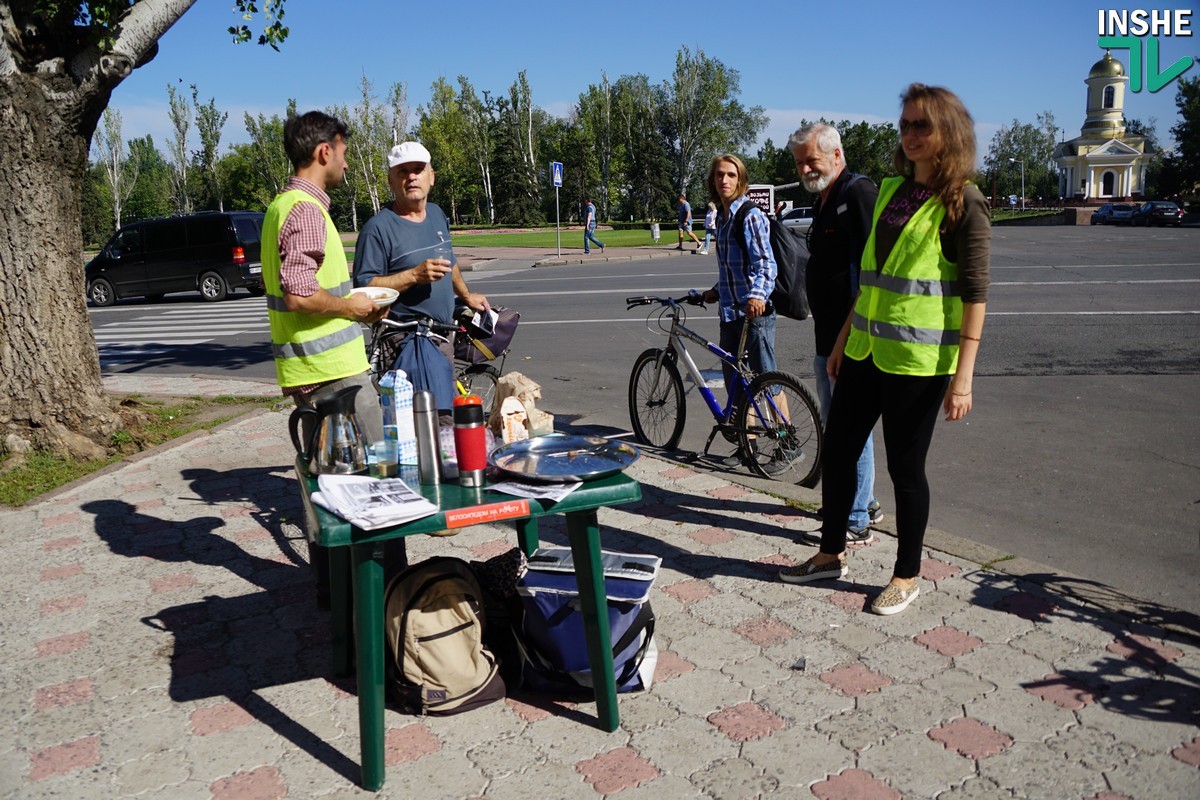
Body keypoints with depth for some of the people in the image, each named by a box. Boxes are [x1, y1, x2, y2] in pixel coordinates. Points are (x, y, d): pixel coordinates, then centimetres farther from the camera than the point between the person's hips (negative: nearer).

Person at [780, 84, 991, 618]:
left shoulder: (963, 203, -9)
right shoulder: (890, 191, 11)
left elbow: (975, 294, -12)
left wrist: (963, 376, -17)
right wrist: (843, 338, 17)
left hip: (918, 359, -7)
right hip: (866, 350, 7)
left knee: (905, 468, 4)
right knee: (837, 451, 13)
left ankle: (907, 576, 24)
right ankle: (831, 554, 31)